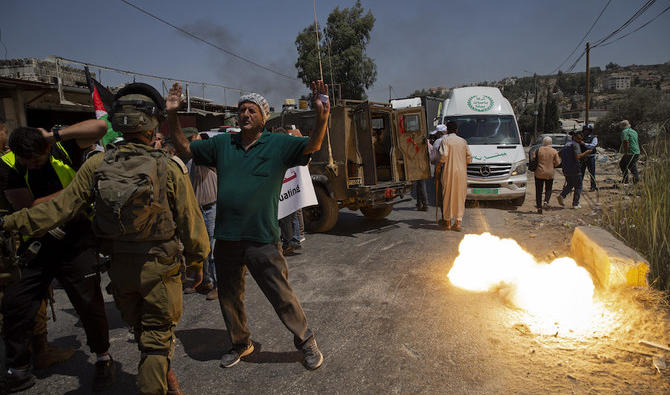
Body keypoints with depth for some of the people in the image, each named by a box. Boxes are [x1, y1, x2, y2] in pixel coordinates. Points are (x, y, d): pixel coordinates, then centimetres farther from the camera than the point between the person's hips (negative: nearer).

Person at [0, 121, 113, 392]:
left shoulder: (64, 149, -8)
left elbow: (100, 126, -21)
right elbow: (28, 208, -18)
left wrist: (57, 135, -25)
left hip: (76, 244, -2)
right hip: (34, 245, 2)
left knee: (89, 304, 1)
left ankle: (103, 359, 24)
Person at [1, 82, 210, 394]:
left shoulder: (96, 165, -8)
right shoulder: (169, 167, -16)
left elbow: (61, 207, -5)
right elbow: (190, 221, -11)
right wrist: (199, 258, 4)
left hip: (120, 267, 5)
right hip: (160, 266, -4)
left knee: (140, 328, 25)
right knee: (157, 335, 10)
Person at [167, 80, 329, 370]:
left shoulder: (278, 144, -2)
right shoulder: (222, 144, 8)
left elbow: (313, 146, -14)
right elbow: (185, 148, 15)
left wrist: (322, 115, -31)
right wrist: (172, 116, 4)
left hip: (263, 240, -4)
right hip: (226, 239, 5)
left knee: (282, 297, 3)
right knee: (229, 298, 19)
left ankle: (306, 342, 26)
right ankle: (240, 344, 42)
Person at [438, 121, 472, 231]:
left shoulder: (445, 140, -4)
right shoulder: (463, 141, 8)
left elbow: (444, 155, -17)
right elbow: (469, 158, 6)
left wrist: (441, 162, 3)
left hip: (449, 172, -3)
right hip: (461, 172, 3)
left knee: (448, 196, 6)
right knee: (460, 197, 8)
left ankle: (448, 222, 11)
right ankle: (458, 222, 4)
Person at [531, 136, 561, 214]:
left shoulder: (538, 150, -4)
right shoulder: (554, 151, -1)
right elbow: (557, 163, -1)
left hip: (539, 173, -1)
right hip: (550, 173, 1)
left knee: (539, 190, 7)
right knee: (548, 189, 16)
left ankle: (539, 206, 6)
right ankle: (546, 201, -8)